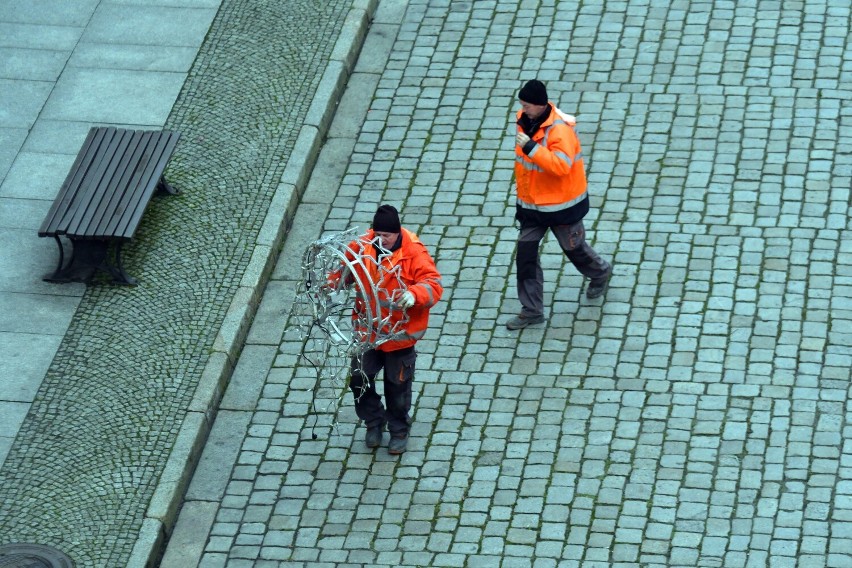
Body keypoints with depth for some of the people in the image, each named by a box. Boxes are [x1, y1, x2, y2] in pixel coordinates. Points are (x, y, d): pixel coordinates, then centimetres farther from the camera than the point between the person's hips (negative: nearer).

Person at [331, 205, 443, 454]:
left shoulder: (414, 253, -20)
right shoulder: (362, 246, -8)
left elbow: (434, 285, -25)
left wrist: (414, 295, -46)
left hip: (400, 333, -3)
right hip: (367, 331, 4)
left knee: (397, 385, 12)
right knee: (359, 379, 10)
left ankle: (399, 430, 34)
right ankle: (374, 422, 35)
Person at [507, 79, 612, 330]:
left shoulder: (560, 130, -28)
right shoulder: (526, 121, -3)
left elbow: (561, 165, -40)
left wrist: (531, 147, -45)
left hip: (561, 204, -7)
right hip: (531, 203, 7)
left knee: (574, 248, 14)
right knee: (525, 254, 2)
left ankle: (601, 273, 46)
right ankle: (532, 310, 11)